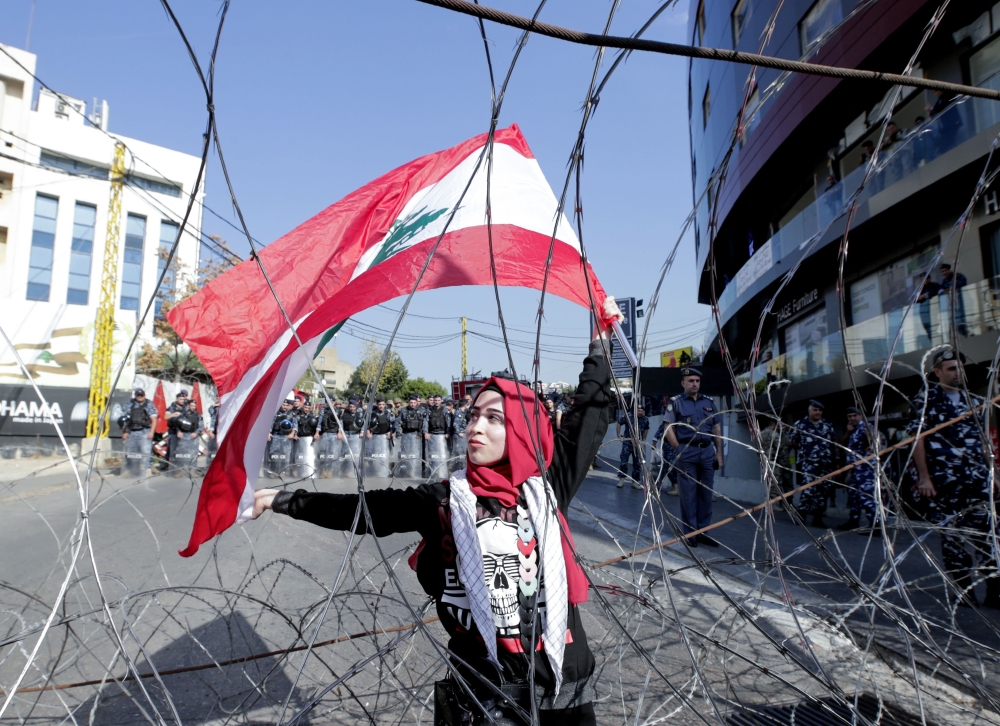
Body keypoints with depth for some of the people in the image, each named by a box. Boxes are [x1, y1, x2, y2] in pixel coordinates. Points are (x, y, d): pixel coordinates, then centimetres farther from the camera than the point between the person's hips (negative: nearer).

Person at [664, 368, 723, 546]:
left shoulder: (708, 402, 13)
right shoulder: (675, 402, 0)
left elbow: (717, 429, 15)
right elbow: (669, 429, -4)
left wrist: (719, 453, 9)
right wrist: (679, 450, -9)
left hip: (707, 452, 5)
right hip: (686, 453, -4)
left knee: (706, 493, 8)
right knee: (688, 494, 0)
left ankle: (702, 531, 17)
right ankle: (689, 532, 9)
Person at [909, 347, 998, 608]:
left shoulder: (974, 401, 15)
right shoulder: (926, 398, -1)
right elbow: (917, 438, -6)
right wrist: (924, 477, -12)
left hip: (978, 480, 4)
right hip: (943, 480, -4)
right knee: (951, 536, 3)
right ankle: (964, 590, 12)